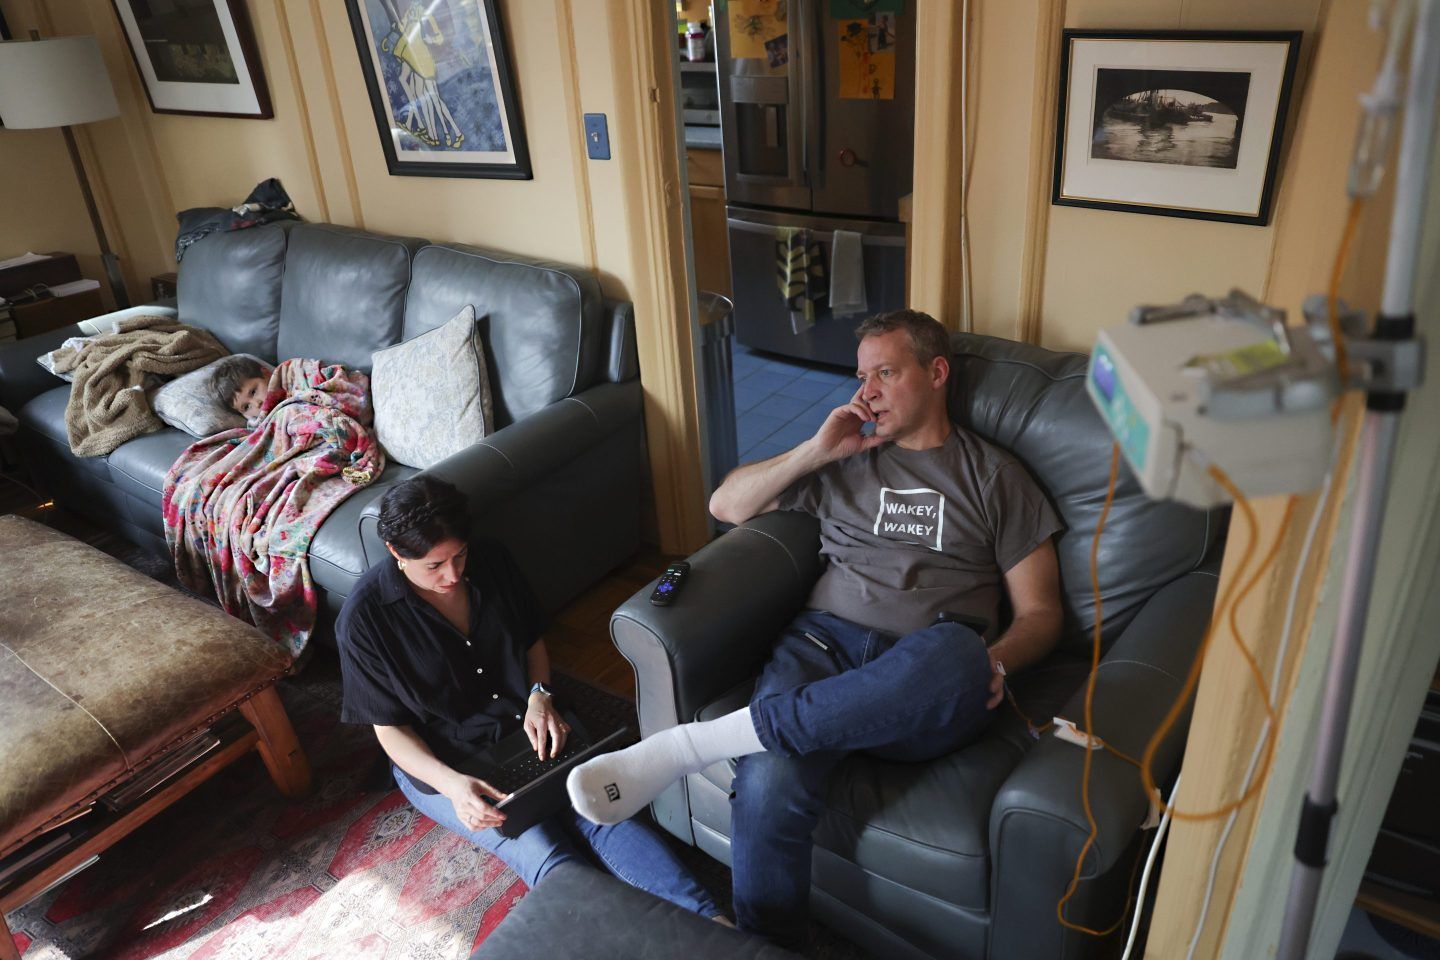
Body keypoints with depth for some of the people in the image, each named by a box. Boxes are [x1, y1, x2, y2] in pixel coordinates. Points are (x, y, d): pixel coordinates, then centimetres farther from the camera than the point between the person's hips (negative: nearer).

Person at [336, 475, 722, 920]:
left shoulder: (491, 562, -4)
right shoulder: (364, 617, -15)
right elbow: (390, 729, -9)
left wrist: (540, 696, -10)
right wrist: (451, 783, -26)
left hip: (526, 728, 3)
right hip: (440, 763, -2)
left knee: (603, 814, -24)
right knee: (548, 858, -26)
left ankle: (712, 922, -34)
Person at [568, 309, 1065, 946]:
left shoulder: (994, 477, 16)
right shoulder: (847, 459, 24)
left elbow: (1040, 612, 13)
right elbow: (726, 506, 22)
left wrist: (993, 662, -10)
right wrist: (817, 450, 10)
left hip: (924, 681, -1)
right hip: (826, 645, 2)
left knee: (955, 651, -41)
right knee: (771, 783, -34)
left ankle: (693, 743, -37)